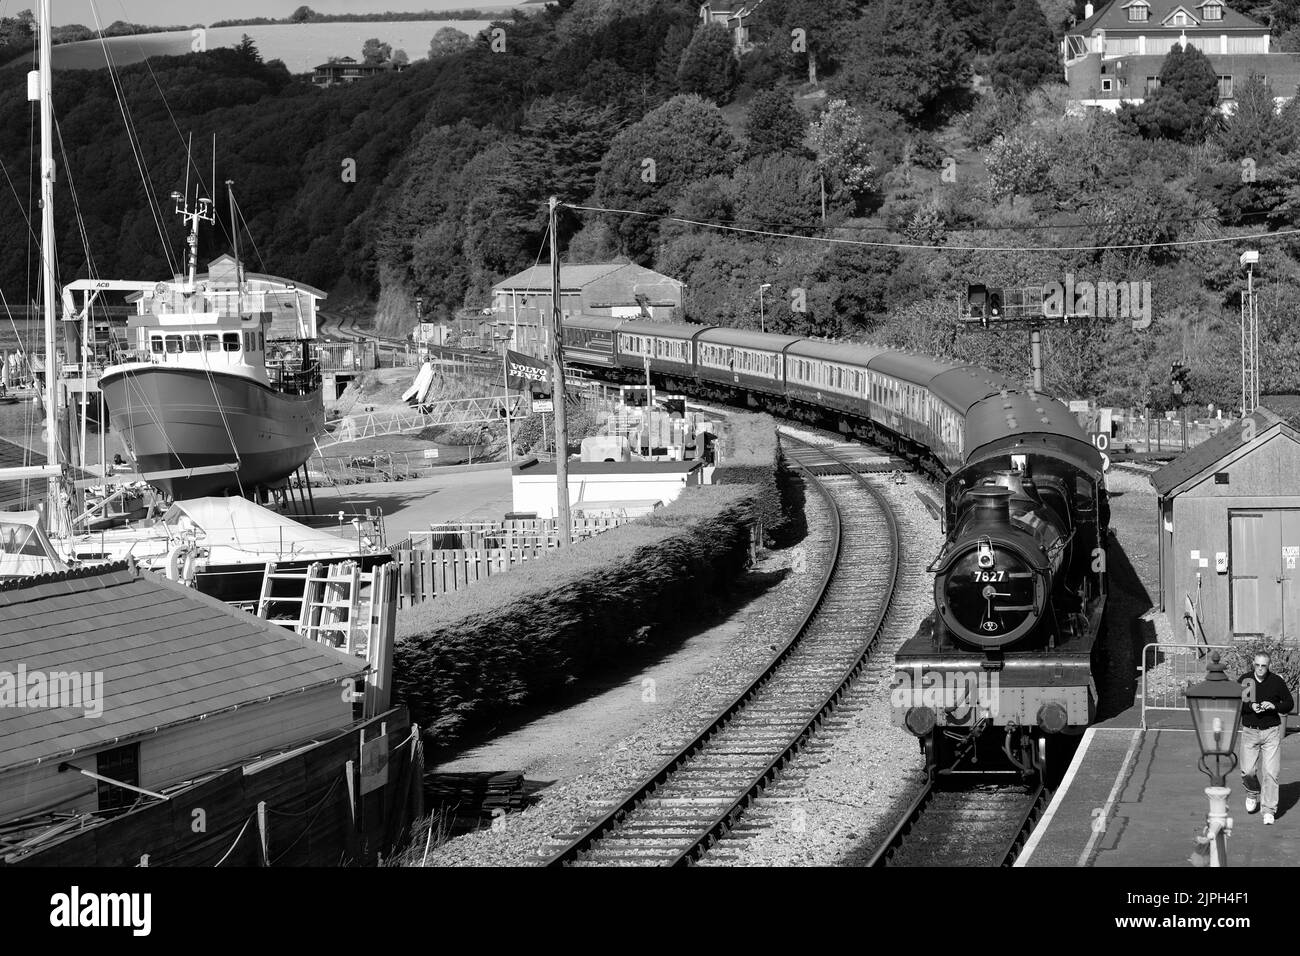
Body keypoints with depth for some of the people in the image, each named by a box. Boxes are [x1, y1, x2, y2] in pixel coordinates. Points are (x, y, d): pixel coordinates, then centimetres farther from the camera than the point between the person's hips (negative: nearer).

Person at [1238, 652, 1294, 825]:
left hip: (1271, 732, -1)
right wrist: (1250, 706, -19)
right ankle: (1253, 793, 31)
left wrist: (1274, 706, -14)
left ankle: (1269, 810, 2)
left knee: (1270, 772, -7)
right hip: (1249, 731, 1)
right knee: (1248, 771, -2)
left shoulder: (1277, 682, -2)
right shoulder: (1243, 681, -2)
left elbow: (1289, 704, 4)